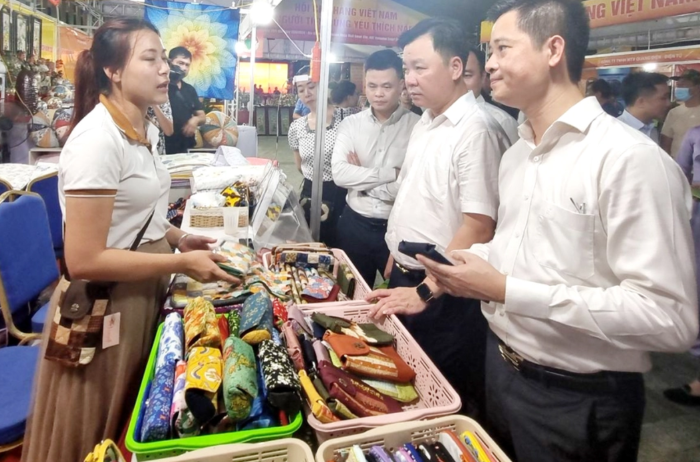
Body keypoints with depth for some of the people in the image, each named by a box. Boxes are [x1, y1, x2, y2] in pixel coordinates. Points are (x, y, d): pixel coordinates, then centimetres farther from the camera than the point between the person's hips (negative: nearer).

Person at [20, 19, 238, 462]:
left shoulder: (147, 129, 5)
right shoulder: (97, 140, -23)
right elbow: (84, 260, -25)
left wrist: (176, 237, 4)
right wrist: (181, 263, -22)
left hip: (143, 292, 8)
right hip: (105, 306, -8)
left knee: (135, 426, 26)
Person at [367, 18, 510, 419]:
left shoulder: (476, 129, -19)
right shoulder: (425, 122, 9)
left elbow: (478, 228, -24)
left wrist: (425, 291, -22)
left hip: (442, 293, -8)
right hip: (404, 279, 8)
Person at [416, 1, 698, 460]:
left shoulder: (630, 158, -21)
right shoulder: (515, 155, 7)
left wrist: (506, 291, -27)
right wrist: (468, 268, -5)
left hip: (579, 401, -7)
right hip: (500, 369, 7)